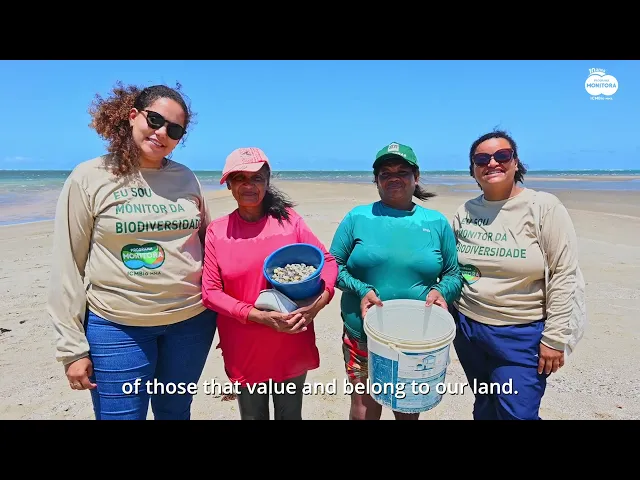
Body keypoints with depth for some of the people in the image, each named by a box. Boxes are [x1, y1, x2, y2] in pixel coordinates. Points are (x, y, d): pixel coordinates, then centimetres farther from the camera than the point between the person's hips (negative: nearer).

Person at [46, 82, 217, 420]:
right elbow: (68, 266, -5)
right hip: (117, 327, -3)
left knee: (175, 412, 19)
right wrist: (72, 347, -5)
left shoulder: (186, 179, 2)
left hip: (193, 320, 3)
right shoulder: (88, 178, -6)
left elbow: (208, 245, 11)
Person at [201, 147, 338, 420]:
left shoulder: (289, 220, -4)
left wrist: (319, 301, -18)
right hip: (244, 351, 0)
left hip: (292, 347, 0)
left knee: (290, 415, 18)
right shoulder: (216, 231, -4)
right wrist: (257, 315, -18)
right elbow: (210, 291, -6)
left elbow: (327, 262, 0)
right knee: (252, 416, 18)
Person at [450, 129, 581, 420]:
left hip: (522, 334, -4)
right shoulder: (465, 212, 1)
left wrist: (554, 338, -14)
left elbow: (564, 275, -13)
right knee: (485, 407, 20)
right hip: (467, 328, 5)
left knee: (517, 414, 0)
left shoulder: (543, 206, -11)